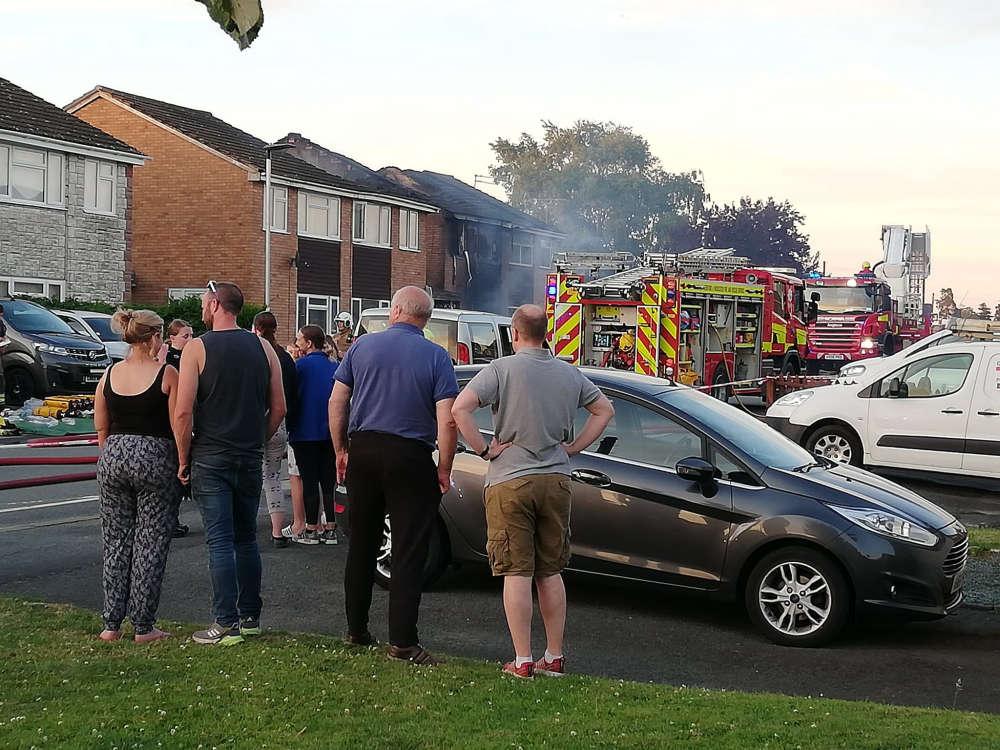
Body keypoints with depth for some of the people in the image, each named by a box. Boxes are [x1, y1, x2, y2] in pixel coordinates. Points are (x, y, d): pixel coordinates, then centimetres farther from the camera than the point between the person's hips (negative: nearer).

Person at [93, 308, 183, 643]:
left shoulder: (109, 374, 5)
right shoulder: (166, 374, -8)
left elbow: (100, 427, 9)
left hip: (113, 456, 4)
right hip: (155, 458, -4)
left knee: (116, 542, 12)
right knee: (150, 544, 4)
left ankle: (111, 623, 14)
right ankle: (143, 626, 8)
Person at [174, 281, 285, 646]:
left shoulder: (197, 348, -8)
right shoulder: (263, 348, 5)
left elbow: (183, 412, -12)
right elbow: (279, 408, 6)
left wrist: (184, 460, -3)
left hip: (210, 458, -4)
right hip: (251, 459, 4)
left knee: (220, 542, -2)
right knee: (246, 538, 14)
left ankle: (226, 624, -2)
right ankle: (250, 617, 19)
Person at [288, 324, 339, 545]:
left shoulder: (301, 364, -10)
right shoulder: (335, 367, 7)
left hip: (306, 433, -5)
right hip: (329, 433, 5)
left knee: (309, 481, 1)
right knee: (328, 481, 9)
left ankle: (311, 529, 4)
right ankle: (330, 529, 11)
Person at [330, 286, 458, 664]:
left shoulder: (362, 347, 4)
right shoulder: (436, 357, -4)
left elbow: (336, 402, 4)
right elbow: (447, 420, -11)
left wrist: (341, 450, 13)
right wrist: (444, 469, -1)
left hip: (363, 452, 3)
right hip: (410, 459, -3)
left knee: (361, 546, 15)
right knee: (408, 554, 1)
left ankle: (356, 630, 23)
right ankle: (402, 642, 1)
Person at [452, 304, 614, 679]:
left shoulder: (502, 369, -9)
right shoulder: (569, 373, 7)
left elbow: (460, 408, -20)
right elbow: (604, 410, 18)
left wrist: (484, 449, -10)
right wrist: (573, 448, 14)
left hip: (510, 481, -4)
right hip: (556, 480, 4)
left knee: (516, 573, 0)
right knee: (551, 572, 13)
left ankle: (522, 661, 1)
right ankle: (554, 658, 17)